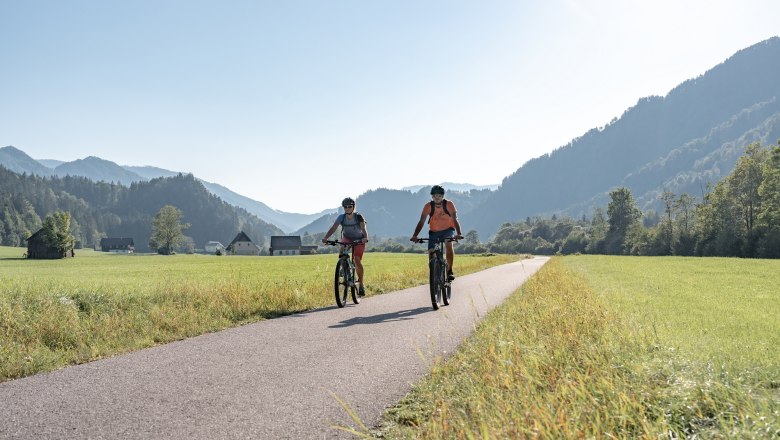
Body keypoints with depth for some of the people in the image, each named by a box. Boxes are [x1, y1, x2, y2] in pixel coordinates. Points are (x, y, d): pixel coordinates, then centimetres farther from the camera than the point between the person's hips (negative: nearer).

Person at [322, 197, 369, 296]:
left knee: (357, 261, -16)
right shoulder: (341, 217, -17)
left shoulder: (358, 217, -22)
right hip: (347, 238, 2)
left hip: (359, 240, -2)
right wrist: (325, 237, -45)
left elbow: (364, 229, -33)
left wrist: (365, 238, -55)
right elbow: (333, 228, -28)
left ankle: (361, 284, -1)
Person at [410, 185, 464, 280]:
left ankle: (450, 271, -23)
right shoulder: (428, 206, -18)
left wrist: (458, 234, -42)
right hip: (434, 231, 2)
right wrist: (415, 236, -33)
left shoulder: (449, 204, -20)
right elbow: (421, 222, -20)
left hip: (448, 229, -2)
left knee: (449, 243, -30)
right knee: (431, 252, -11)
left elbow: (455, 220, -26)